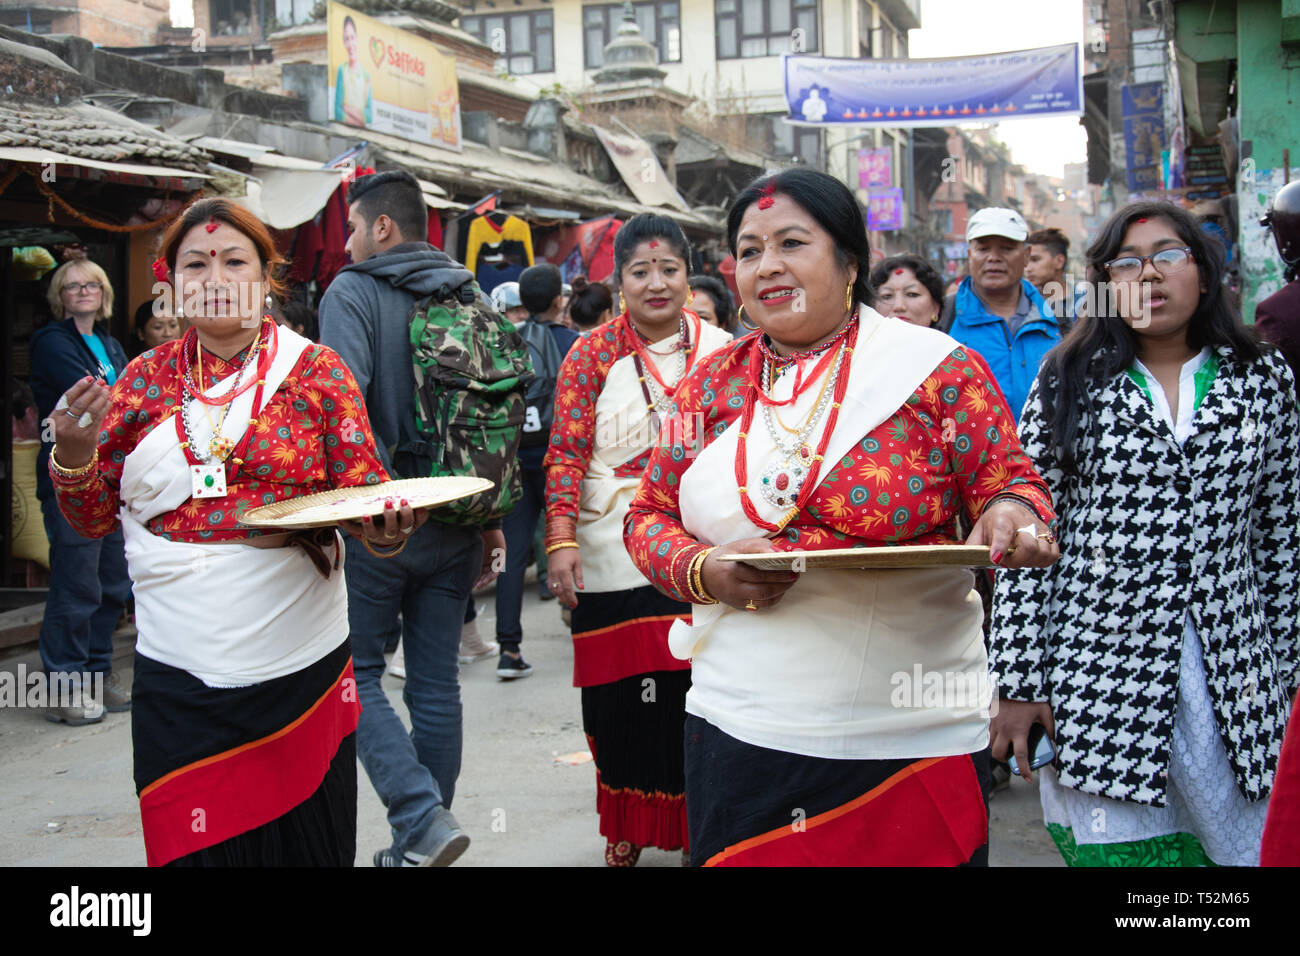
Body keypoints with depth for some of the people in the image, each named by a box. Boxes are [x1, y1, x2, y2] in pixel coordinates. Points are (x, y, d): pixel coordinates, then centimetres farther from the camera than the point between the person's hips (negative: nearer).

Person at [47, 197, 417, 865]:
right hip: (177, 677, 2)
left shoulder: (317, 372, 2)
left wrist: (385, 525, -20)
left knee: (305, 844, 8)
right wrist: (73, 455, -10)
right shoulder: (146, 377, 8)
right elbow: (94, 519, 10)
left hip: (300, 666, -1)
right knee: (195, 848, 5)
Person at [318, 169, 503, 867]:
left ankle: (424, 818, -9)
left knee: (356, 674, 6)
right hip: (457, 525, 6)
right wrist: (492, 515, 14)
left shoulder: (352, 293, -8)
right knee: (436, 682, 12)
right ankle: (420, 842, 21)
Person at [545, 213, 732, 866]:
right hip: (614, 563, -1)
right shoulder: (592, 354, 1)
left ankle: (696, 826, 20)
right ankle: (626, 826, 27)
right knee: (621, 698, 7)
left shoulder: (720, 351, 6)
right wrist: (562, 540, -15)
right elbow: (566, 451, -5)